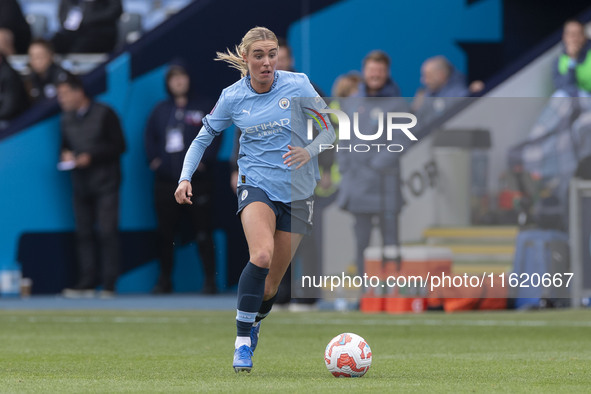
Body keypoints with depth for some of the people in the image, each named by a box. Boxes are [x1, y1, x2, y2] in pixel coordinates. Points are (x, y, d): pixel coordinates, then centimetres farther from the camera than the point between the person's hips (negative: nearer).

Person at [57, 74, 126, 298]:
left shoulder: (104, 114, -5)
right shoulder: (67, 118, 13)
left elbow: (118, 146, -6)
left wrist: (90, 157, -14)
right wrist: (66, 155, -1)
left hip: (105, 181, -6)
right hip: (81, 184, 6)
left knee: (107, 231, -8)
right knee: (83, 232, 2)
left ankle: (109, 284, -6)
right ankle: (87, 283, 5)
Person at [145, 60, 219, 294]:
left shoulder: (204, 108, 3)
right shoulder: (160, 110, 14)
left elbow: (215, 135, 1)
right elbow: (150, 136, 20)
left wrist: (205, 159, -10)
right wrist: (153, 159, 5)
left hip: (197, 180, -4)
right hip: (166, 182, 4)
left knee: (203, 233, -5)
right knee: (165, 233, 5)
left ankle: (210, 279, 0)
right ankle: (165, 279, 13)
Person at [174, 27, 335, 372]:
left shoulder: (297, 85, -5)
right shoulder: (233, 97, -2)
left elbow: (329, 130, 1)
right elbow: (204, 137, 10)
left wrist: (308, 151, -20)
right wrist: (186, 178, -3)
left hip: (297, 190, 1)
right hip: (256, 184, -1)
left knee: (272, 281, 4)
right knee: (262, 255, -29)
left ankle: (254, 324, 37)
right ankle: (242, 342, -21)